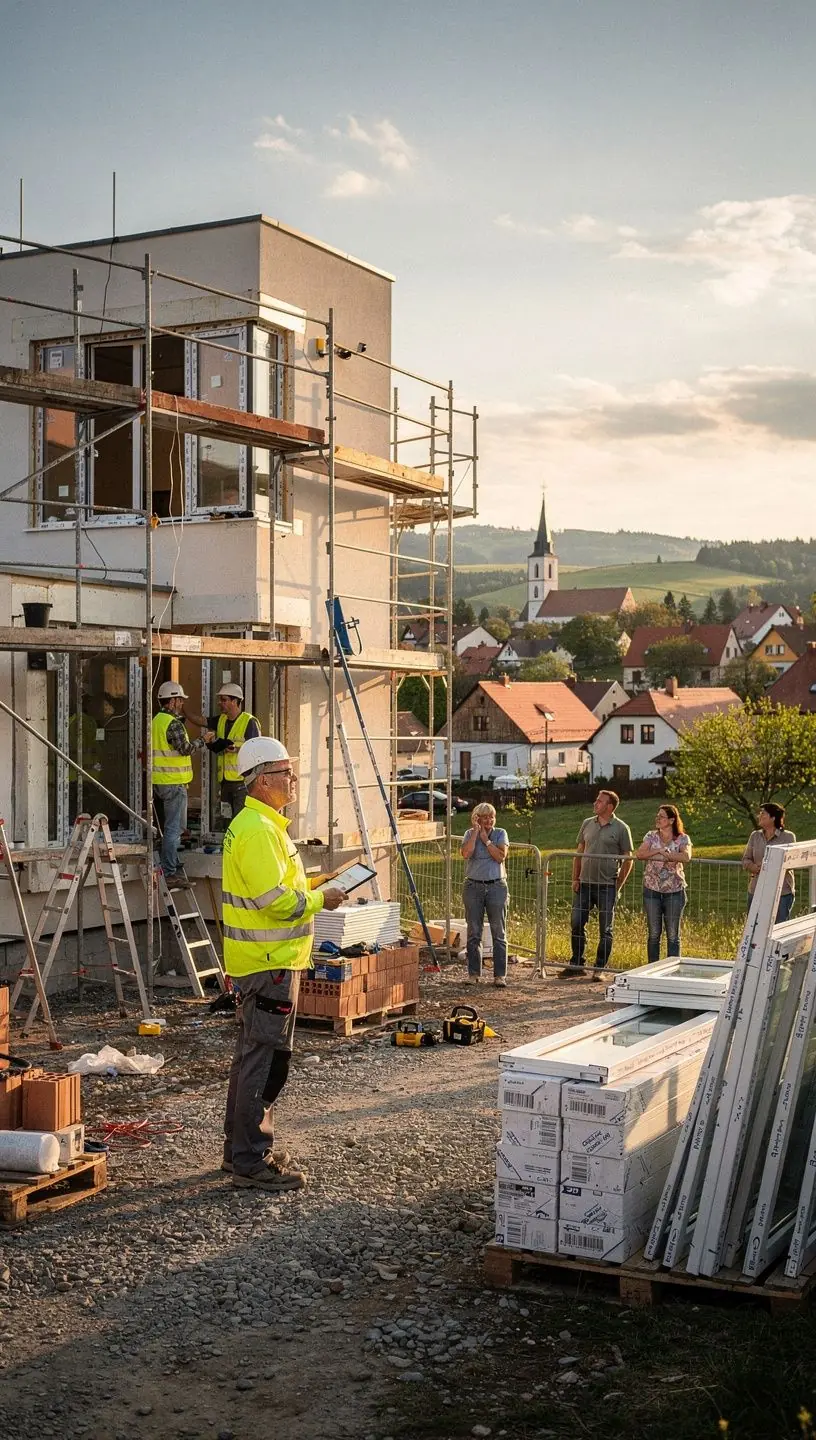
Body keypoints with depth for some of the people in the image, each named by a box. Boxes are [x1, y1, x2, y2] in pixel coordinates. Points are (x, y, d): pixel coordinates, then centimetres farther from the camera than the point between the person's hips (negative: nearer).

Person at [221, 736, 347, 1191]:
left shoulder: (263, 824, 15)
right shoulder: (258, 830, -20)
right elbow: (275, 900, -25)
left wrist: (309, 888, 11)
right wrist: (321, 899, -12)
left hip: (262, 960, 11)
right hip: (269, 962, -11)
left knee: (253, 1054, 17)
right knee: (266, 1057, -6)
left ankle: (243, 1148, 27)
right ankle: (251, 1160, -1)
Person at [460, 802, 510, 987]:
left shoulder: (500, 834, 4)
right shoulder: (470, 834, 4)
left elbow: (501, 856, -11)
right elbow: (466, 854, -15)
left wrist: (486, 839, -8)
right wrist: (475, 832, -12)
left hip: (496, 887, 0)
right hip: (473, 887, 1)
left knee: (499, 933, -1)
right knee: (474, 933, 4)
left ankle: (500, 975, 2)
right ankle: (474, 974, 12)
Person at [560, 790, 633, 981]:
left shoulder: (621, 829, -4)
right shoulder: (587, 824, 9)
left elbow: (628, 859, -1)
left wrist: (618, 885, -3)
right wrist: (575, 878, 7)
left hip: (607, 886, -4)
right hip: (585, 884, 4)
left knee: (605, 930, 3)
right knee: (577, 925, 5)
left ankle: (600, 969, 11)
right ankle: (576, 965, 16)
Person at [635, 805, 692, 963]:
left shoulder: (682, 839, -1)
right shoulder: (651, 836, 6)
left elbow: (686, 857, -21)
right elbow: (638, 854, -9)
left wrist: (663, 853, -18)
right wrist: (658, 851, -18)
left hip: (674, 891, -2)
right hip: (652, 890, 2)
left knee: (673, 935, 4)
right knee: (654, 934, 7)